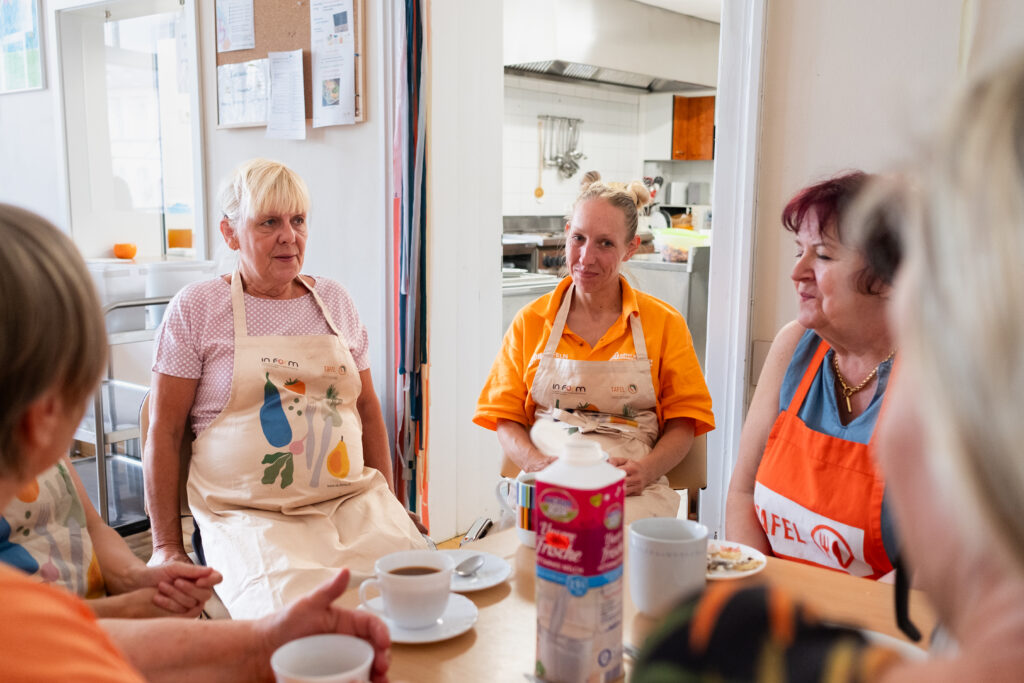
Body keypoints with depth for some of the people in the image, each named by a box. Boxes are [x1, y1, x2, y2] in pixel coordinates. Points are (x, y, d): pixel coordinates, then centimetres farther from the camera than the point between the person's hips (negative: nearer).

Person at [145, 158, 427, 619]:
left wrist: (388, 506, 13)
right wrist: (167, 546, 1)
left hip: (352, 497, 4)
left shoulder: (333, 300, 15)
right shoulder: (196, 308, 4)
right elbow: (165, 431, 4)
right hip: (248, 513, -3)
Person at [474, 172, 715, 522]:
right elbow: (505, 417, 11)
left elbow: (683, 420, 9)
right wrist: (537, 464, -10)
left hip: (634, 492, 0)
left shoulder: (665, 323, 9)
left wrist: (646, 470, -12)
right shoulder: (529, 322, 12)